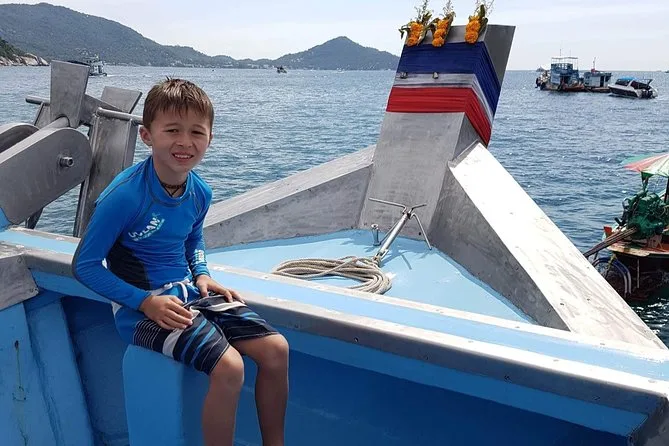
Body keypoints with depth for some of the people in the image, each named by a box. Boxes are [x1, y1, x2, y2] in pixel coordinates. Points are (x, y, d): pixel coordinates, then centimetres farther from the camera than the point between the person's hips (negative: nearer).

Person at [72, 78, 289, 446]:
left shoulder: (200, 192, 0)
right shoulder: (124, 195, -20)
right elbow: (84, 266, -13)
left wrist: (202, 275, 2)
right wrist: (146, 302, -20)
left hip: (188, 292, 7)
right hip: (141, 306, -7)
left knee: (275, 348, -5)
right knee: (228, 366, -26)